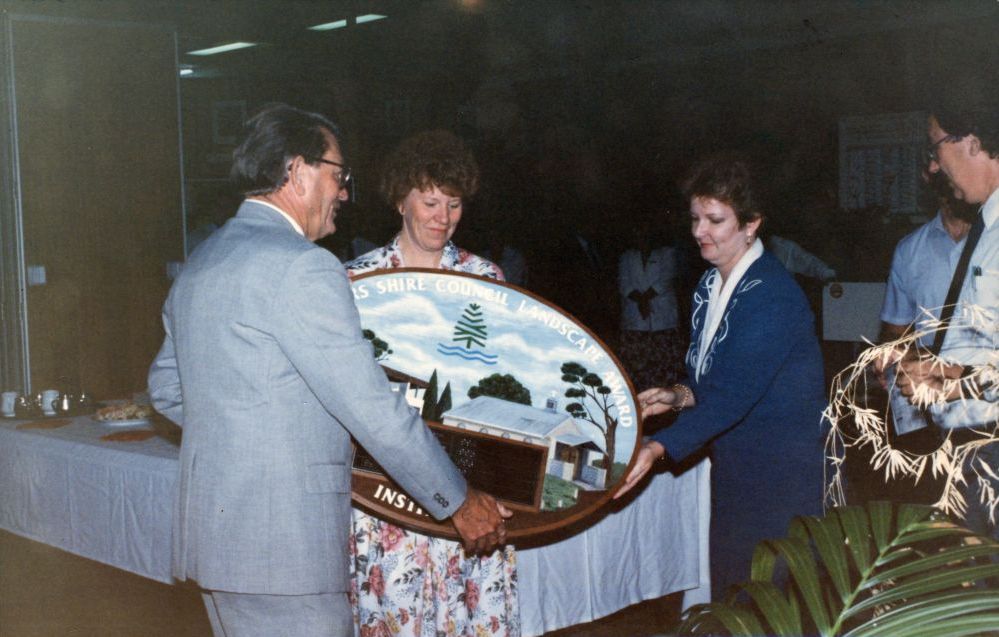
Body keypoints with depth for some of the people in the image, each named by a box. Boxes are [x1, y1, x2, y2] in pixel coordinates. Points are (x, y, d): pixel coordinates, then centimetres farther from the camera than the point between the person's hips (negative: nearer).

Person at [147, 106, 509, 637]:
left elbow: (166, 388, 22)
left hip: (212, 529, 10)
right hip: (281, 545, -10)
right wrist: (460, 503, -8)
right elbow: (372, 408, -17)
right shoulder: (301, 266, -16)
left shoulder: (200, 264, 13)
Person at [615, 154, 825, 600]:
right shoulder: (709, 286, 8)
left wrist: (658, 448, -36)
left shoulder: (772, 296, -20)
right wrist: (680, 395, -5)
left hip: (783, 476, -8)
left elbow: (733, 395, -28)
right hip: (732, 470, 8)